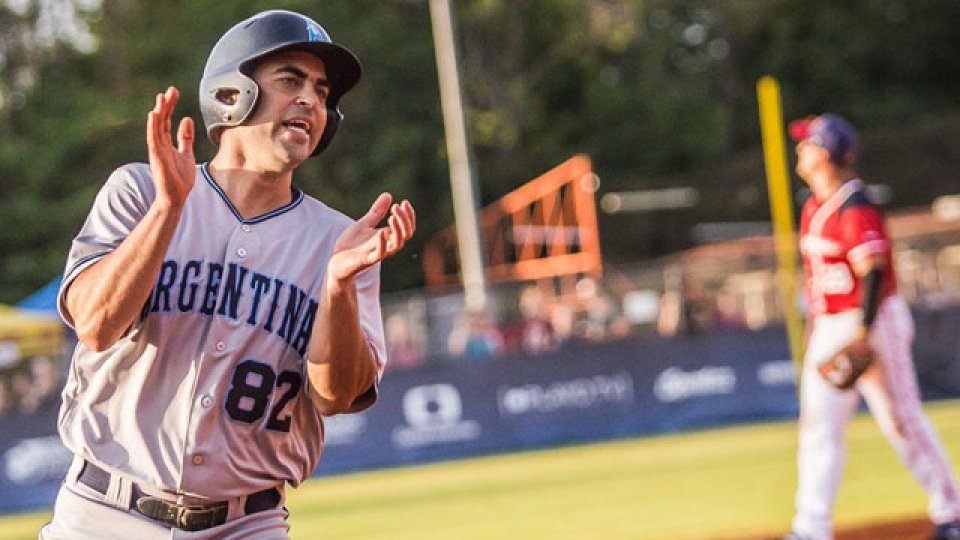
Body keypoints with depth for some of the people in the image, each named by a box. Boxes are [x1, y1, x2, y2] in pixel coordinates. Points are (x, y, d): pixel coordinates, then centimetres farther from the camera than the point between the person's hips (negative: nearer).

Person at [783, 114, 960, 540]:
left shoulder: (855, 209, -18)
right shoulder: (814, 208, 11)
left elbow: (874, 273, -23)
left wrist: (862, 335, -28)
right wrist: (813, 325, 19)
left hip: (873, 322, -9)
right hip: (829, 329, 9)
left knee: (902, 423, -1)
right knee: (818, 426, 2)